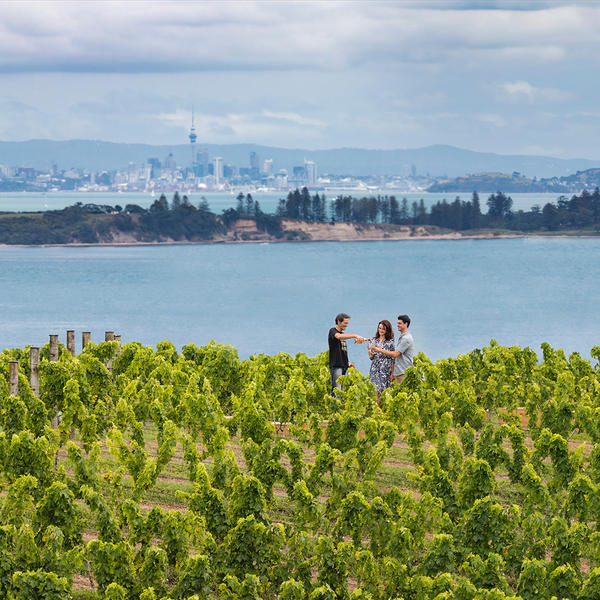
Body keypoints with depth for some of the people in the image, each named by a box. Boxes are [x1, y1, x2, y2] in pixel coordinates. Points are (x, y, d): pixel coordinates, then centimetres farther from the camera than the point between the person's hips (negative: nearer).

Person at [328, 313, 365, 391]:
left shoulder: (343, 334, 21)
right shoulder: (332, 331, -4)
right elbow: (338, 336, -27)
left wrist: (347, 362, 11)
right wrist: (355, 336, -37)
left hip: (344, 366, 8)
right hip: (336, 365, -8)